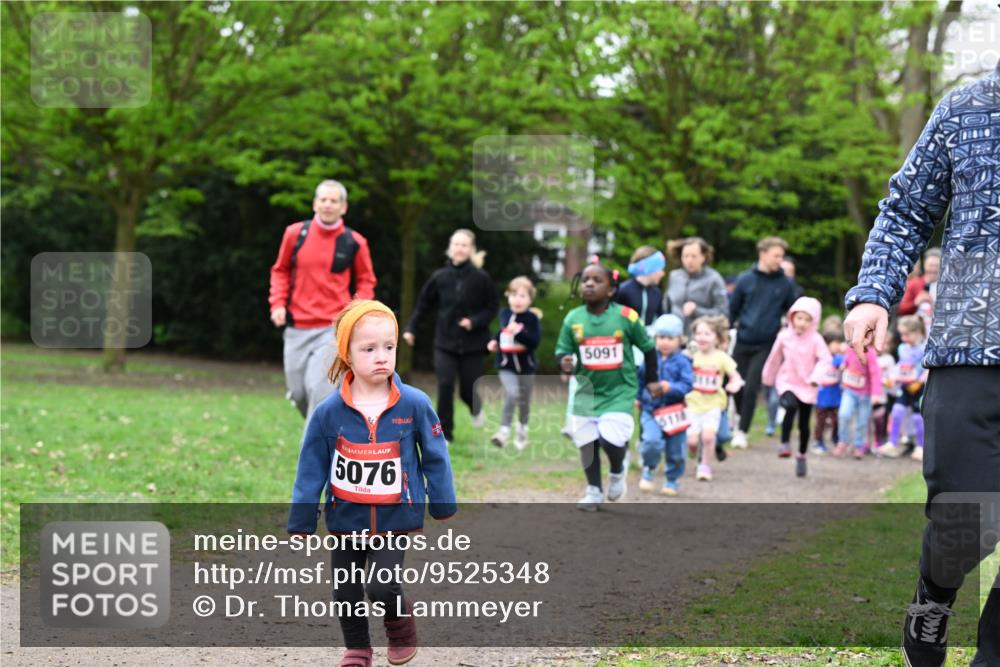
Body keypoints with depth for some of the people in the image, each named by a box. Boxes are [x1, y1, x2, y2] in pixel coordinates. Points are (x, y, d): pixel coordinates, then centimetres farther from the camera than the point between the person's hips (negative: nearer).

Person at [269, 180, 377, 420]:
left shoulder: (354, 242, -3)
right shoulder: (295, 233, 1)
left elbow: (366, 280, 10)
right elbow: (280, 271, 14)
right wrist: (278, 303, 1)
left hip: (333, 328, -3)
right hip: (296, 328, 3)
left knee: (319, 389, -18)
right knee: (298, 392, 7)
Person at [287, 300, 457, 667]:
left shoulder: (414, 405, -13)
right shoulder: (329, 412, -12)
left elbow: (435, 458, -1)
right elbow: (311, 471, -4)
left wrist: (444, 510, 4)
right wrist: (301, 524, -1)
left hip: (395, 519, -2)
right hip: (346, 521, 2)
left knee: (382, 587, -16)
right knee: (347, 594, 13)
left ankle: (401, 624, 17)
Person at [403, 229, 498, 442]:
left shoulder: (481, 278, -9)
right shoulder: (440, 277, -3)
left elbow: (492, 308, -2)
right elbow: (423, 304, 7)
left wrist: (474, 321, -17)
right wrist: (411, 328, 3)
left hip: (473, 345, -1)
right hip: (445, 343, 1)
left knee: (467, 390, 6)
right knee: (445, 386, -11)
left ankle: (476, 410, 43)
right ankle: (444, 434, 0)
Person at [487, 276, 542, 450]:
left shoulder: (532, 318, -11)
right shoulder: (504, 314, 2)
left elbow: (535, 341, -22)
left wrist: (519, 332, -33)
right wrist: (495, 341, 6)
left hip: (525, 365, -1)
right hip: (506, 365, 1)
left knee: (524, 401, 15)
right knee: (511, 394, -22)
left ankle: (522, 431, 37)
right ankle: (504, 431, -21)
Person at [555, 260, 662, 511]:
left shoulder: (626, 317, -9)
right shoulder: (573, 319, -4)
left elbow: (648, 347, 4)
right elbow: (562, 350, 4)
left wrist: (652, 380, 10)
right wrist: (564, 363, -19)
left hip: (619, 391, -3)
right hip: (587, 392, 3)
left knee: (611, 440, -17)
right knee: (587, 442, 5)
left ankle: (617, 471, 17)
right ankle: (594, 491, 23)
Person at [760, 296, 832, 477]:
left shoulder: (815, 339, -10)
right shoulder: (784, 337, -4)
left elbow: (825, 360, -13)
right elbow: (775, 359, 9)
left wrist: (815, 377, -27)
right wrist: (768, 378, 19)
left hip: (806, 387, 0)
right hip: (787, 382, 0)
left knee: (804, 424, 7)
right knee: (791, 406, -31)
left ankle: (801, 456, 24)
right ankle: (785, 443, -21)